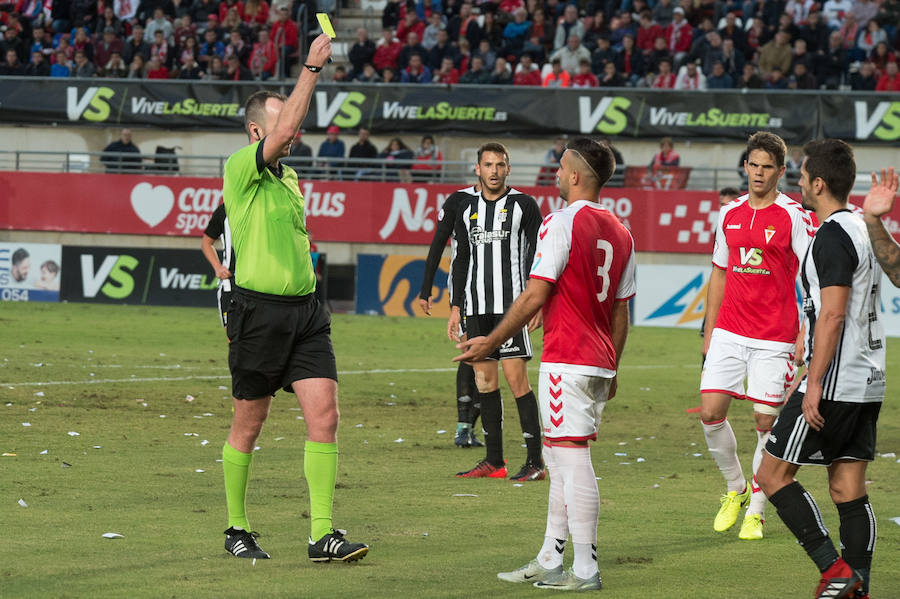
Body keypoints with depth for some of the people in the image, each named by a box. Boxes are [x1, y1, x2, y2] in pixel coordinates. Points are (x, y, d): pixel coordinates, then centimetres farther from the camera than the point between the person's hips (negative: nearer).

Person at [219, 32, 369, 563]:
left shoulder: (289, 175, 16)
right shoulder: (241, 169, -8)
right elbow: (284, 131, -25)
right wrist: (311, 68, -24)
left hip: (306, 310, 6)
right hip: (259, 311, -6)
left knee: (325, 414, -6)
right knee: (248, 425, 4)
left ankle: (322, 534, -8)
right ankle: (237, 529, 19)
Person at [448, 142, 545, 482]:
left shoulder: (524, 205, 0)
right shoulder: (467, 209, 13)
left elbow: (537, 257, -2)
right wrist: (456, 307, 13)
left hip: (511, 304, -5)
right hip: (476, 307, 5)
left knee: (516, 377, -11)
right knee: (484, 379, 6)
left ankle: (536, 461, -11)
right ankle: (494, 462, 12)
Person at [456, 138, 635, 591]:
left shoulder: (562, 223, -11)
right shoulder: (620, 233, 13)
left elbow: (534, 296, -14)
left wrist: (491, 342, -7)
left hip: (567, 361, -8)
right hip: (599, 364, 8)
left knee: (572, 460, -7)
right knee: (557, 458, 17)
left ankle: (585, 570, -8)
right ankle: (549, 561, 21)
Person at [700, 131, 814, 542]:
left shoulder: (793, 216, -6)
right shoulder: (729, 215, 9)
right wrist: (709, 331, 16)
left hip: (774, 338, -4)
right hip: (729, 333, 4)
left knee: (766, 421, -2)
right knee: (710, 412, -3)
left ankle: (755, 512, 10)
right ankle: (735, 488, 20)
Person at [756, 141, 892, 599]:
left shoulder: (833, 235, -14)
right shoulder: (863, 228, 16)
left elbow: (832, 315, -20)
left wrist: (814, 383, -20)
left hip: (834, 384, -9)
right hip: (869, 382, 9)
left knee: (773, 474, -2)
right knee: (849, 490, 8)